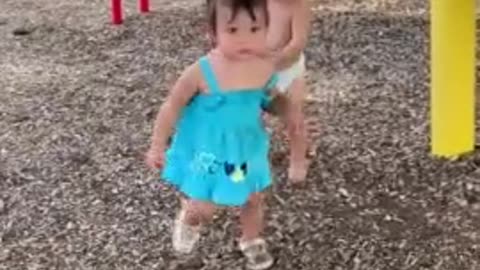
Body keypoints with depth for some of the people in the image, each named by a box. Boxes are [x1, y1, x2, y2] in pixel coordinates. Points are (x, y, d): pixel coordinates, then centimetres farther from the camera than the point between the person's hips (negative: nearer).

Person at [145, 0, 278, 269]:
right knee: (204, 209, 4)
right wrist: (158, 146, -8)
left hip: (247, 149, 4)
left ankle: (252, 241, 52)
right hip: (206, 153, -4)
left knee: (254, 199, 20)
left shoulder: (267, 69, -15)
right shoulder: (202, 72, -28)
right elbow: (172, 106, -13)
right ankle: (188, 221, 43)